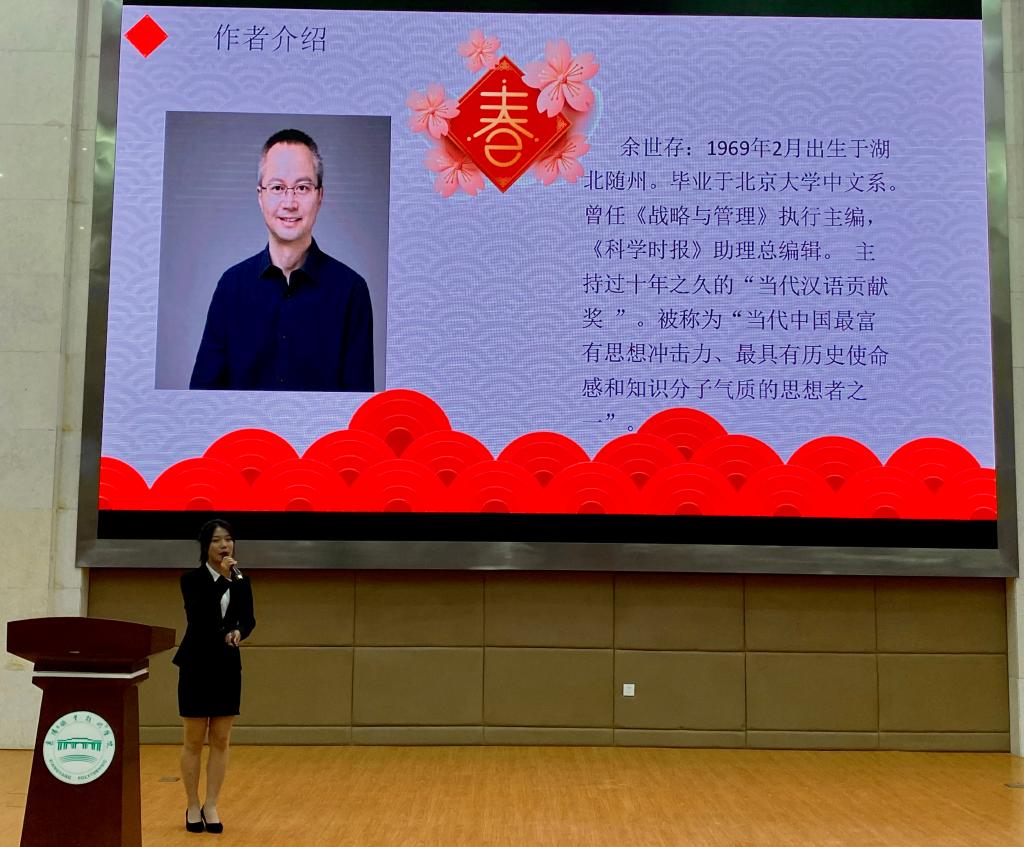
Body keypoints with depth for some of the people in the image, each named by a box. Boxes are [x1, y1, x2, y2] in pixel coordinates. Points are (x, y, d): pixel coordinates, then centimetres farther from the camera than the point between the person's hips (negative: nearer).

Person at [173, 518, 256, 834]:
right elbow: (198, 615, -24)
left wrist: (239, 632, -15)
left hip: (228, 666, 4)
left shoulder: (240, 580, 5)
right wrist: (223, 579, -26)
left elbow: (248, 618, 7)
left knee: (220, 741, 6)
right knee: (194, 740, 4)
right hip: (197, 664, -4)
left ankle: (211, 806, 15)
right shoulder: (192, 579, -8)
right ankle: (193, 806, 15)